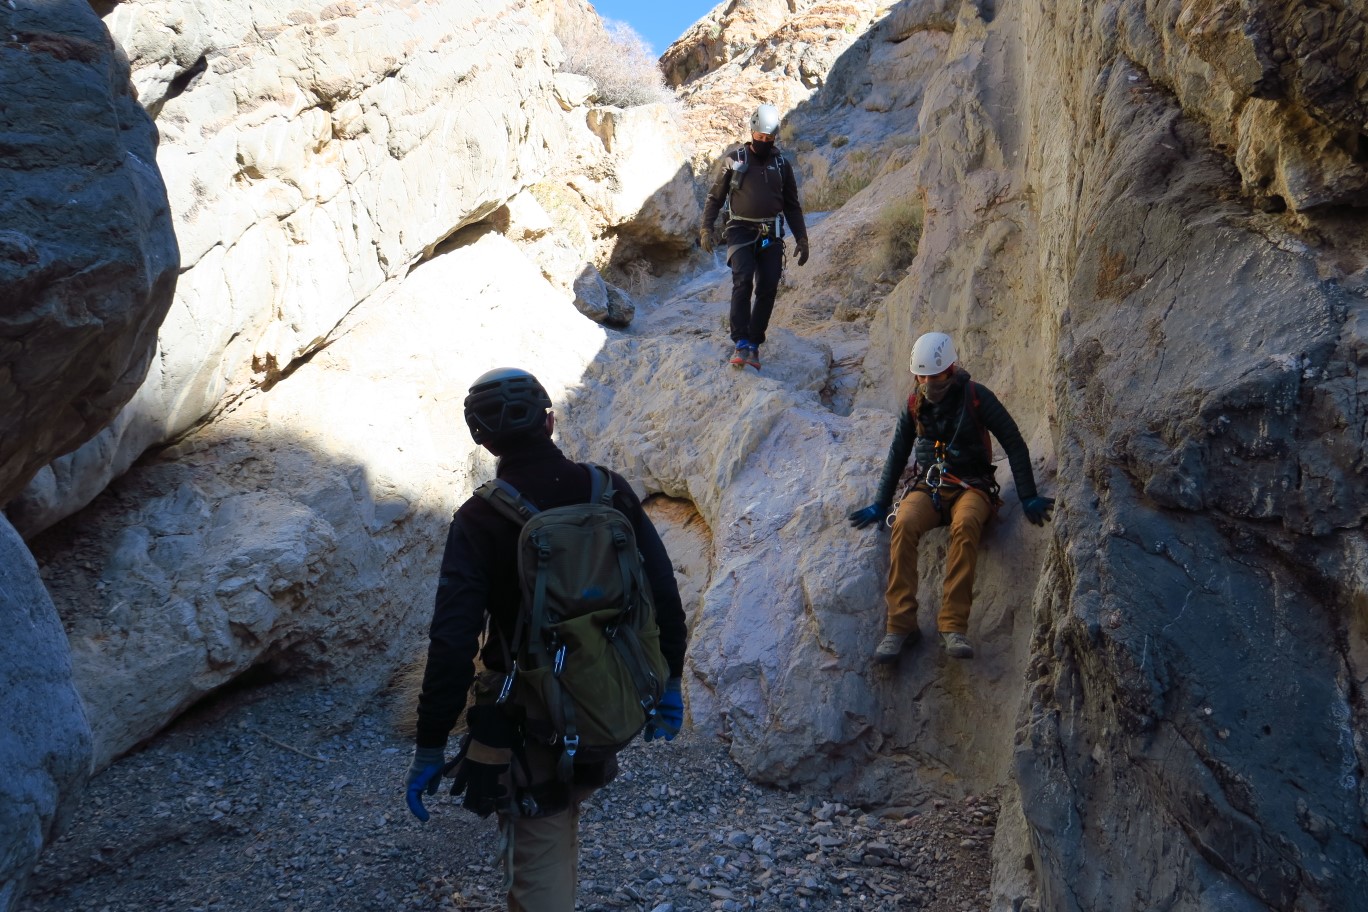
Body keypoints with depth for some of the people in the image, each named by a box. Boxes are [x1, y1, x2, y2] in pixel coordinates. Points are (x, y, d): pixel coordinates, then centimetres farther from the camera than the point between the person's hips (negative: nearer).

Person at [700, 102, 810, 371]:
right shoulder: (735, 160, 5)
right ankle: (741, 343, -21)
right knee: (743, 281, -21)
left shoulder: (781, 164, 12)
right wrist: (706, 228, -4)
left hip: (771, 235, 3)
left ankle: (754, 343, 6)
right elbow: (715, 197, 8)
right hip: (741, 231, -3)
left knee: (768, 289, -3)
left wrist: (801, 238, 12)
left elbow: (792, 205, 18)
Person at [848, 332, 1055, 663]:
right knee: (903, 525, -32)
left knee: (965, 525, -39)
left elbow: (1014, 444, -2)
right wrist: (880, 505, 16)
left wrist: (1028, 498, -8)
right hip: (929, 487, 3)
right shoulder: (914, 405, 7)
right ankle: (900, 624, -32)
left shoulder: (976, 397, -4)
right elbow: (897, 456, 17)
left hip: (971, 487, -3)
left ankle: (953, 625, -41)